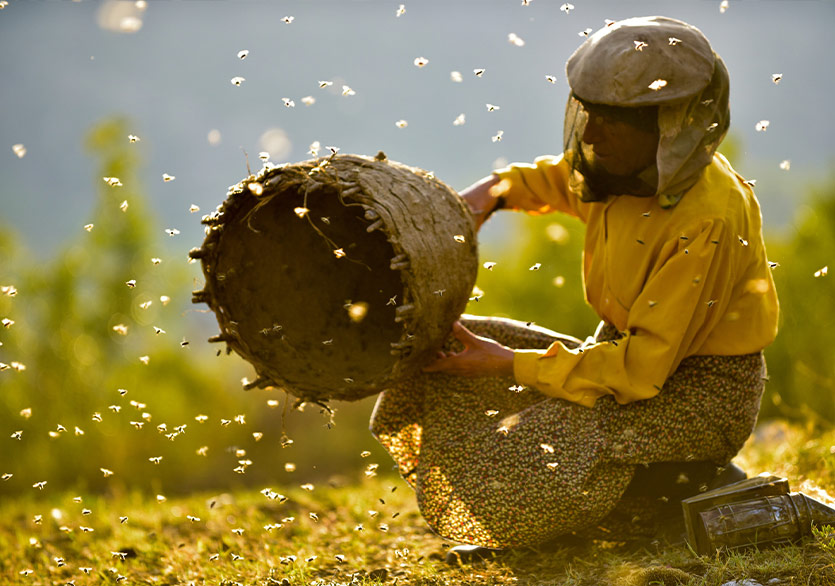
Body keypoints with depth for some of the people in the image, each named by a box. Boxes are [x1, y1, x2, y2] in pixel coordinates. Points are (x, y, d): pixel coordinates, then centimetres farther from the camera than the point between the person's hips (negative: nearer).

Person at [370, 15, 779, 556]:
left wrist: (507, 364, -25)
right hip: (631, 350, 9)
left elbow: (643, 367, -28)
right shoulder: (625, 165, -4)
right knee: (439, 364, 3)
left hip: (702, 391, -9)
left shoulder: (708, 220, -27)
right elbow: (557, 180, 23)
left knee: (545, 459, -32)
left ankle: (701, 490, -5)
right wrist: (496, 191, 0)